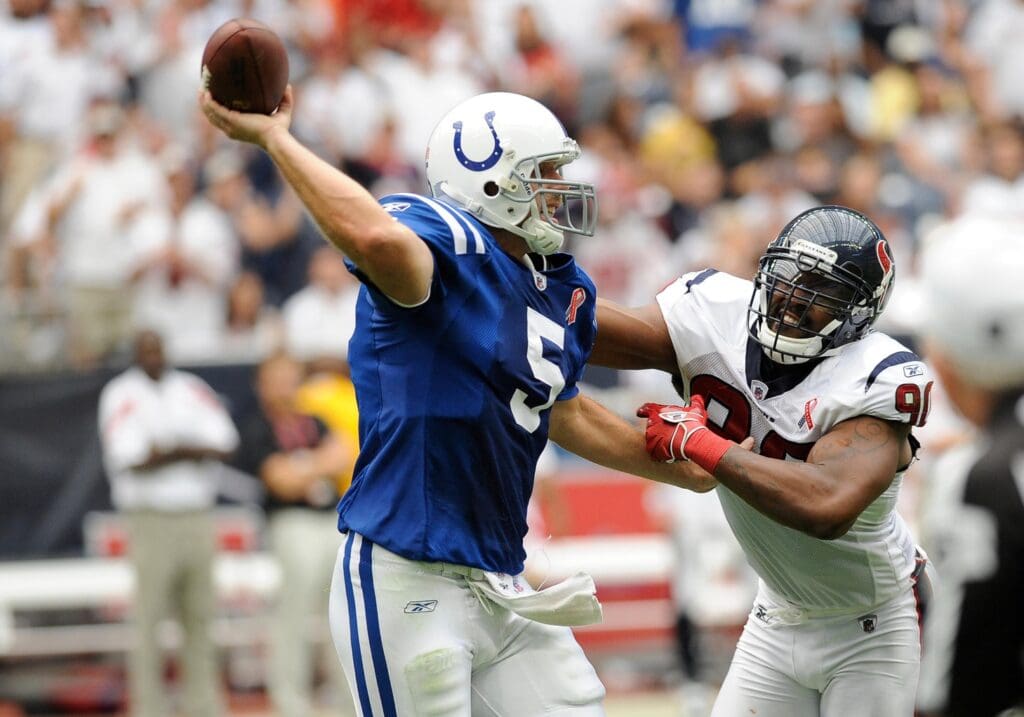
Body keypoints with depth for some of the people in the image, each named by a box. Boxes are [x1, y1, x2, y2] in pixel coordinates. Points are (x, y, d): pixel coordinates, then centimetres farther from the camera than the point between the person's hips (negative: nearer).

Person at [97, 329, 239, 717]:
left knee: (200, 615, 6)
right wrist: (190, 452, -10)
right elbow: (130, 458, -13)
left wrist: (169, 451, -14)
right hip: (151, 521, -4)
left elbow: (224, 445, 0)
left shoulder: (192, 390, 12)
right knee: (149, 619, -6)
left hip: (198, 520, 4)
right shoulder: (120, 395, 0)